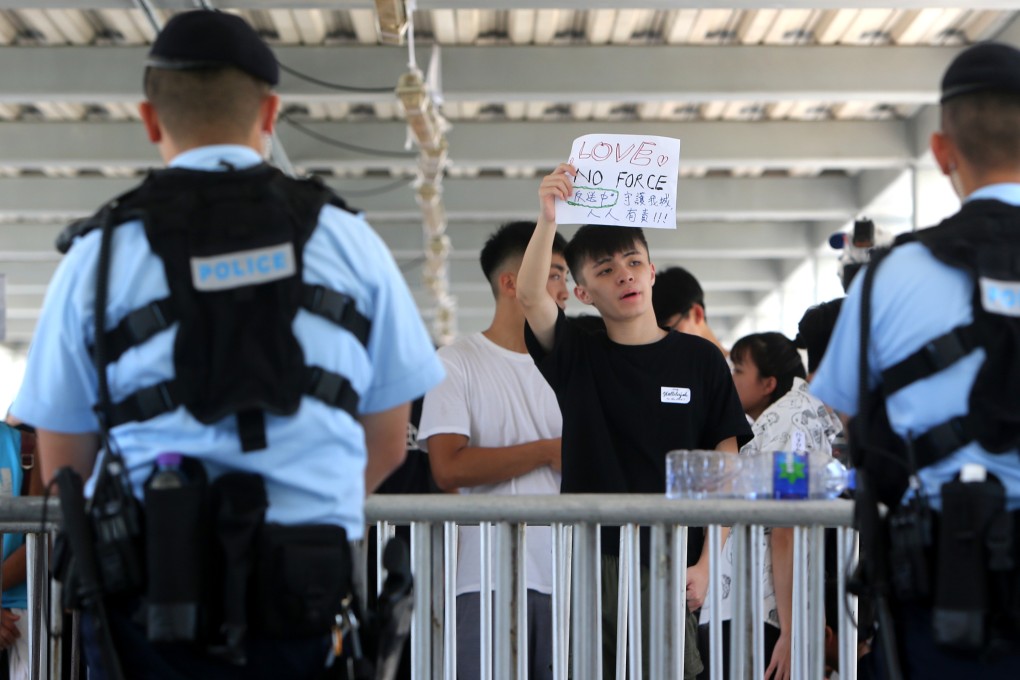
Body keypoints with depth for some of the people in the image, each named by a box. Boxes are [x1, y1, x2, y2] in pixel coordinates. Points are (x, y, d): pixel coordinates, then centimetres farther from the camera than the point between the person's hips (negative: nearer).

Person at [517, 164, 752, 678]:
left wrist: (706, 564, -5)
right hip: (589, 563, 1)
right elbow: (529, 295, -11)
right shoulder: (577, 358, 8)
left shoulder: (700, 360, 7)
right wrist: (548, 219, -27)